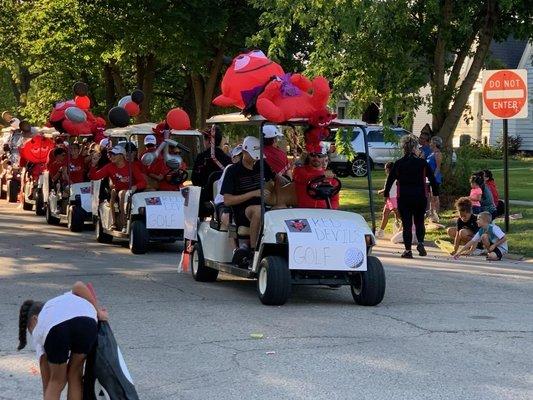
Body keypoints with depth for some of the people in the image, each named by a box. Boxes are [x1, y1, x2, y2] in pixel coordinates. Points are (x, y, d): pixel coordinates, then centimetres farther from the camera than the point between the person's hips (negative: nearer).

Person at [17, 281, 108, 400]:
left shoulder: (36, 331, 37)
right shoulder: (68, 298, 43)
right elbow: (79, 286, 18)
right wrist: (98, 312, 24)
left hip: (55, 330, -1)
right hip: (87, 323, 1)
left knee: (56, 382, 22)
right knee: (75, 374, 24)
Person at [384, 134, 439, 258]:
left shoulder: (398, 164, -1)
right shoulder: (422, 163, -2)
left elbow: (390, 180, 3)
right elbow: (432, 179, 2)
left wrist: (386, 194, 14)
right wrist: (436, 194, 11)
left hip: (404, 198, 0)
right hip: (420, 197, 0)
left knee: (406, 224, 4)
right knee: (419, 221, 16)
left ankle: (408, 250, 2)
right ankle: (420, 242, -4)